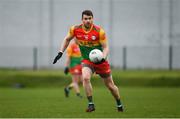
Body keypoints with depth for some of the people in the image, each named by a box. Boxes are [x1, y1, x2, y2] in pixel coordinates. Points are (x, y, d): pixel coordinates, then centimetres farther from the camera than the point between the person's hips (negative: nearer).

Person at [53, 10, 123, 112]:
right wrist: (61, 52, 3)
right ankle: (91, 104, -16)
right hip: (87, 61, 1)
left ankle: (119, 105, 34)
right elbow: (67, 39, 11)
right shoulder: (75, 29, -9)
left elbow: (106, 47, -13)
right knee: (86, 78, -29)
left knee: (110, 85, 8)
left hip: (100, 60, -1)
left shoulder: (99, 31, -17)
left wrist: (103, 58, -31)